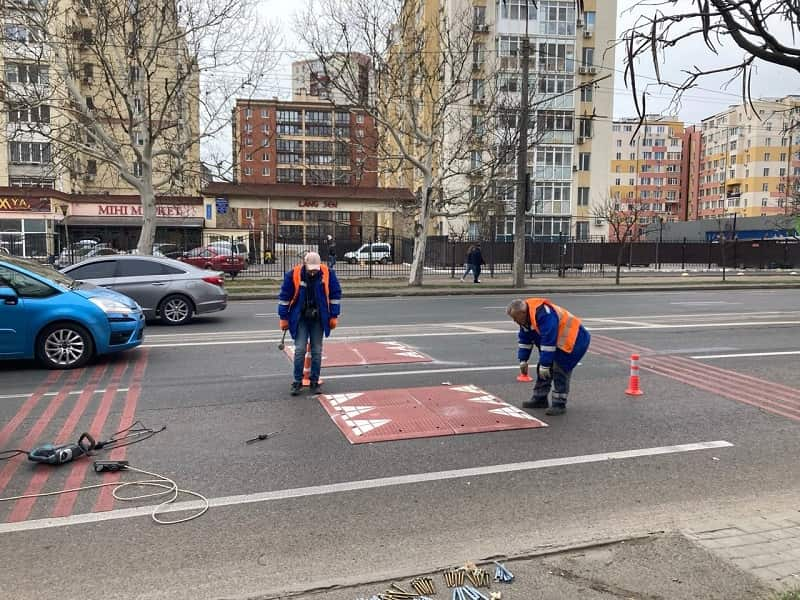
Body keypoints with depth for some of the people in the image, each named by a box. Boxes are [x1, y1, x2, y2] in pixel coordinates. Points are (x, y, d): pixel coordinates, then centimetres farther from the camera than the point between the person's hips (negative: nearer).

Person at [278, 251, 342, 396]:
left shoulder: (328, 273, -10)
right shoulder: (293, 274, -14)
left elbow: (335, 294, 0)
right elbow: (284, 297, -4)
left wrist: (334, 316, -1)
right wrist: (284, 318, -1)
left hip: (318, 318, 1)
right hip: (300, 318, -1)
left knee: (317, 351, 6)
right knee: (300, 350, -6)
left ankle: (314, 382, 17)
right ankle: (297, 382, 7)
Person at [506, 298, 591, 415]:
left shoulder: (544, 315, -34)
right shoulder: (526, 317, -3)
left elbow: (549, 341, -35)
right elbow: (524, 339, 7)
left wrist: (545, 365, -31)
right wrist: (523, 360, 3)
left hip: (573, 341, -10)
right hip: (555, 342, 10)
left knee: (560, 371, -13)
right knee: (541, 370, 8)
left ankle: (559, 404, -3)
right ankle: (539, 399, 19)